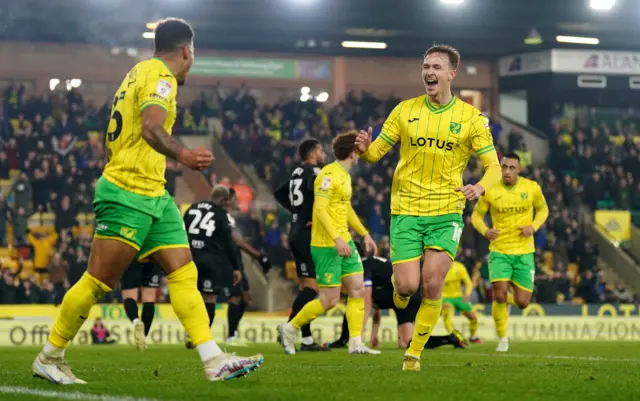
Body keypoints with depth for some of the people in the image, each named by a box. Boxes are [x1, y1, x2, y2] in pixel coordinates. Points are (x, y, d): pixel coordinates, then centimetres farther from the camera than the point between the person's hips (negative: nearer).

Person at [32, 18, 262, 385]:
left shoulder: (142, 73, 20)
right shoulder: (159, 76, -10)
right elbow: (151, 129, -28)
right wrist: (182, 154, -39)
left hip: (154, 196, 10)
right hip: (129, 193, -10)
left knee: (184, 274, -1)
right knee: (98, 282, -4)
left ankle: (214, 361, -8)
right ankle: (49, 357, 6)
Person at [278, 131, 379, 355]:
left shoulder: (344, 175, 15)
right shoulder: (329, 175, -16)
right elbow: (320, 209, -23)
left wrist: (364, 234, 25)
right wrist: (337, 239, -30)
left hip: (344, 242, 10)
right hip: (326, 245, -10)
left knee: (358, 290, 2)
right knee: (330, 299, -6)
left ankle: (356, 343, 3)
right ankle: (290, 329, 10)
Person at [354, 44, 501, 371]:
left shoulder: (471, 117, 0)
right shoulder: (405, 110, 4)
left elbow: (493, 166, -2)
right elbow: (376, 153, 7)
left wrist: (480, 187, -24)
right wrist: (364, 148, -18)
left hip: (446, 212, -1)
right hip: (406, 211, 1)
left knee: (432, 285, -12)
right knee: (408, 286, -9)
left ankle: (414, 353, 5)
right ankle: (398, 287, 29)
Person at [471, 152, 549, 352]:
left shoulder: (532, 187, -3)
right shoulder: (490, 190, -6)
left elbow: (543, 209, 12)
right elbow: (477, 215, 4)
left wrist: (533, 226, -8)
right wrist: (485, 231, -18)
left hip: (524, 251, 1)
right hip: (499, 251, -1)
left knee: (522, 303, -1)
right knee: (499, 296, -16)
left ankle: (510, 299, 38)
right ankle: (502, 338, 7)